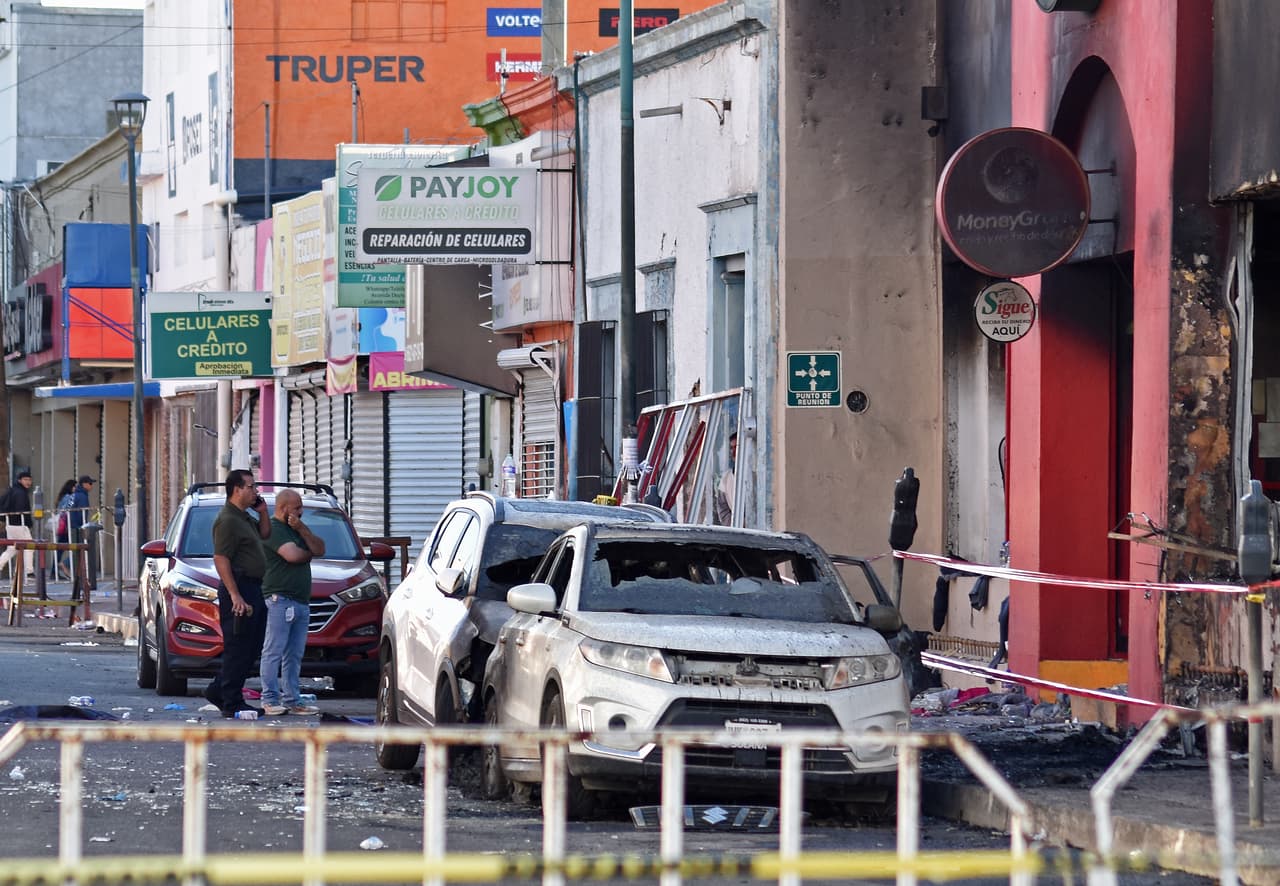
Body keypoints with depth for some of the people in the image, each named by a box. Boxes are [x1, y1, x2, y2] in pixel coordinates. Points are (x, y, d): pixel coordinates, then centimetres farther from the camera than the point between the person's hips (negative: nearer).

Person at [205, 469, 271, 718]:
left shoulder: (244, 517, 17)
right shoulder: (227, 520, -14)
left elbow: (264, 534, 34)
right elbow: (220, 559, -20)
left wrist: (262, 512, 15)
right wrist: (235, 595, -25)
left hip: (253, 589, 10)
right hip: (239, 588, -10)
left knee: (251, 648, 14)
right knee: (238, 648, -7)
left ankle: (218, 690, 21)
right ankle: (232, 703, -3)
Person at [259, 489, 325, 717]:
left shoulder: (295, 528, 22)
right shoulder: (273, 529, -6)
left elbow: (320, 550, 13)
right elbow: (293, 555, -18)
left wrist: (302, 530, 0)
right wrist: (309, 553, 4)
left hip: (301, 602, 9)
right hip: (280, 598, -9)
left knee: (294, 655, 9)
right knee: (274, 651, -8)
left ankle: (291, 700, 11)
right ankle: (270, 700, -9)